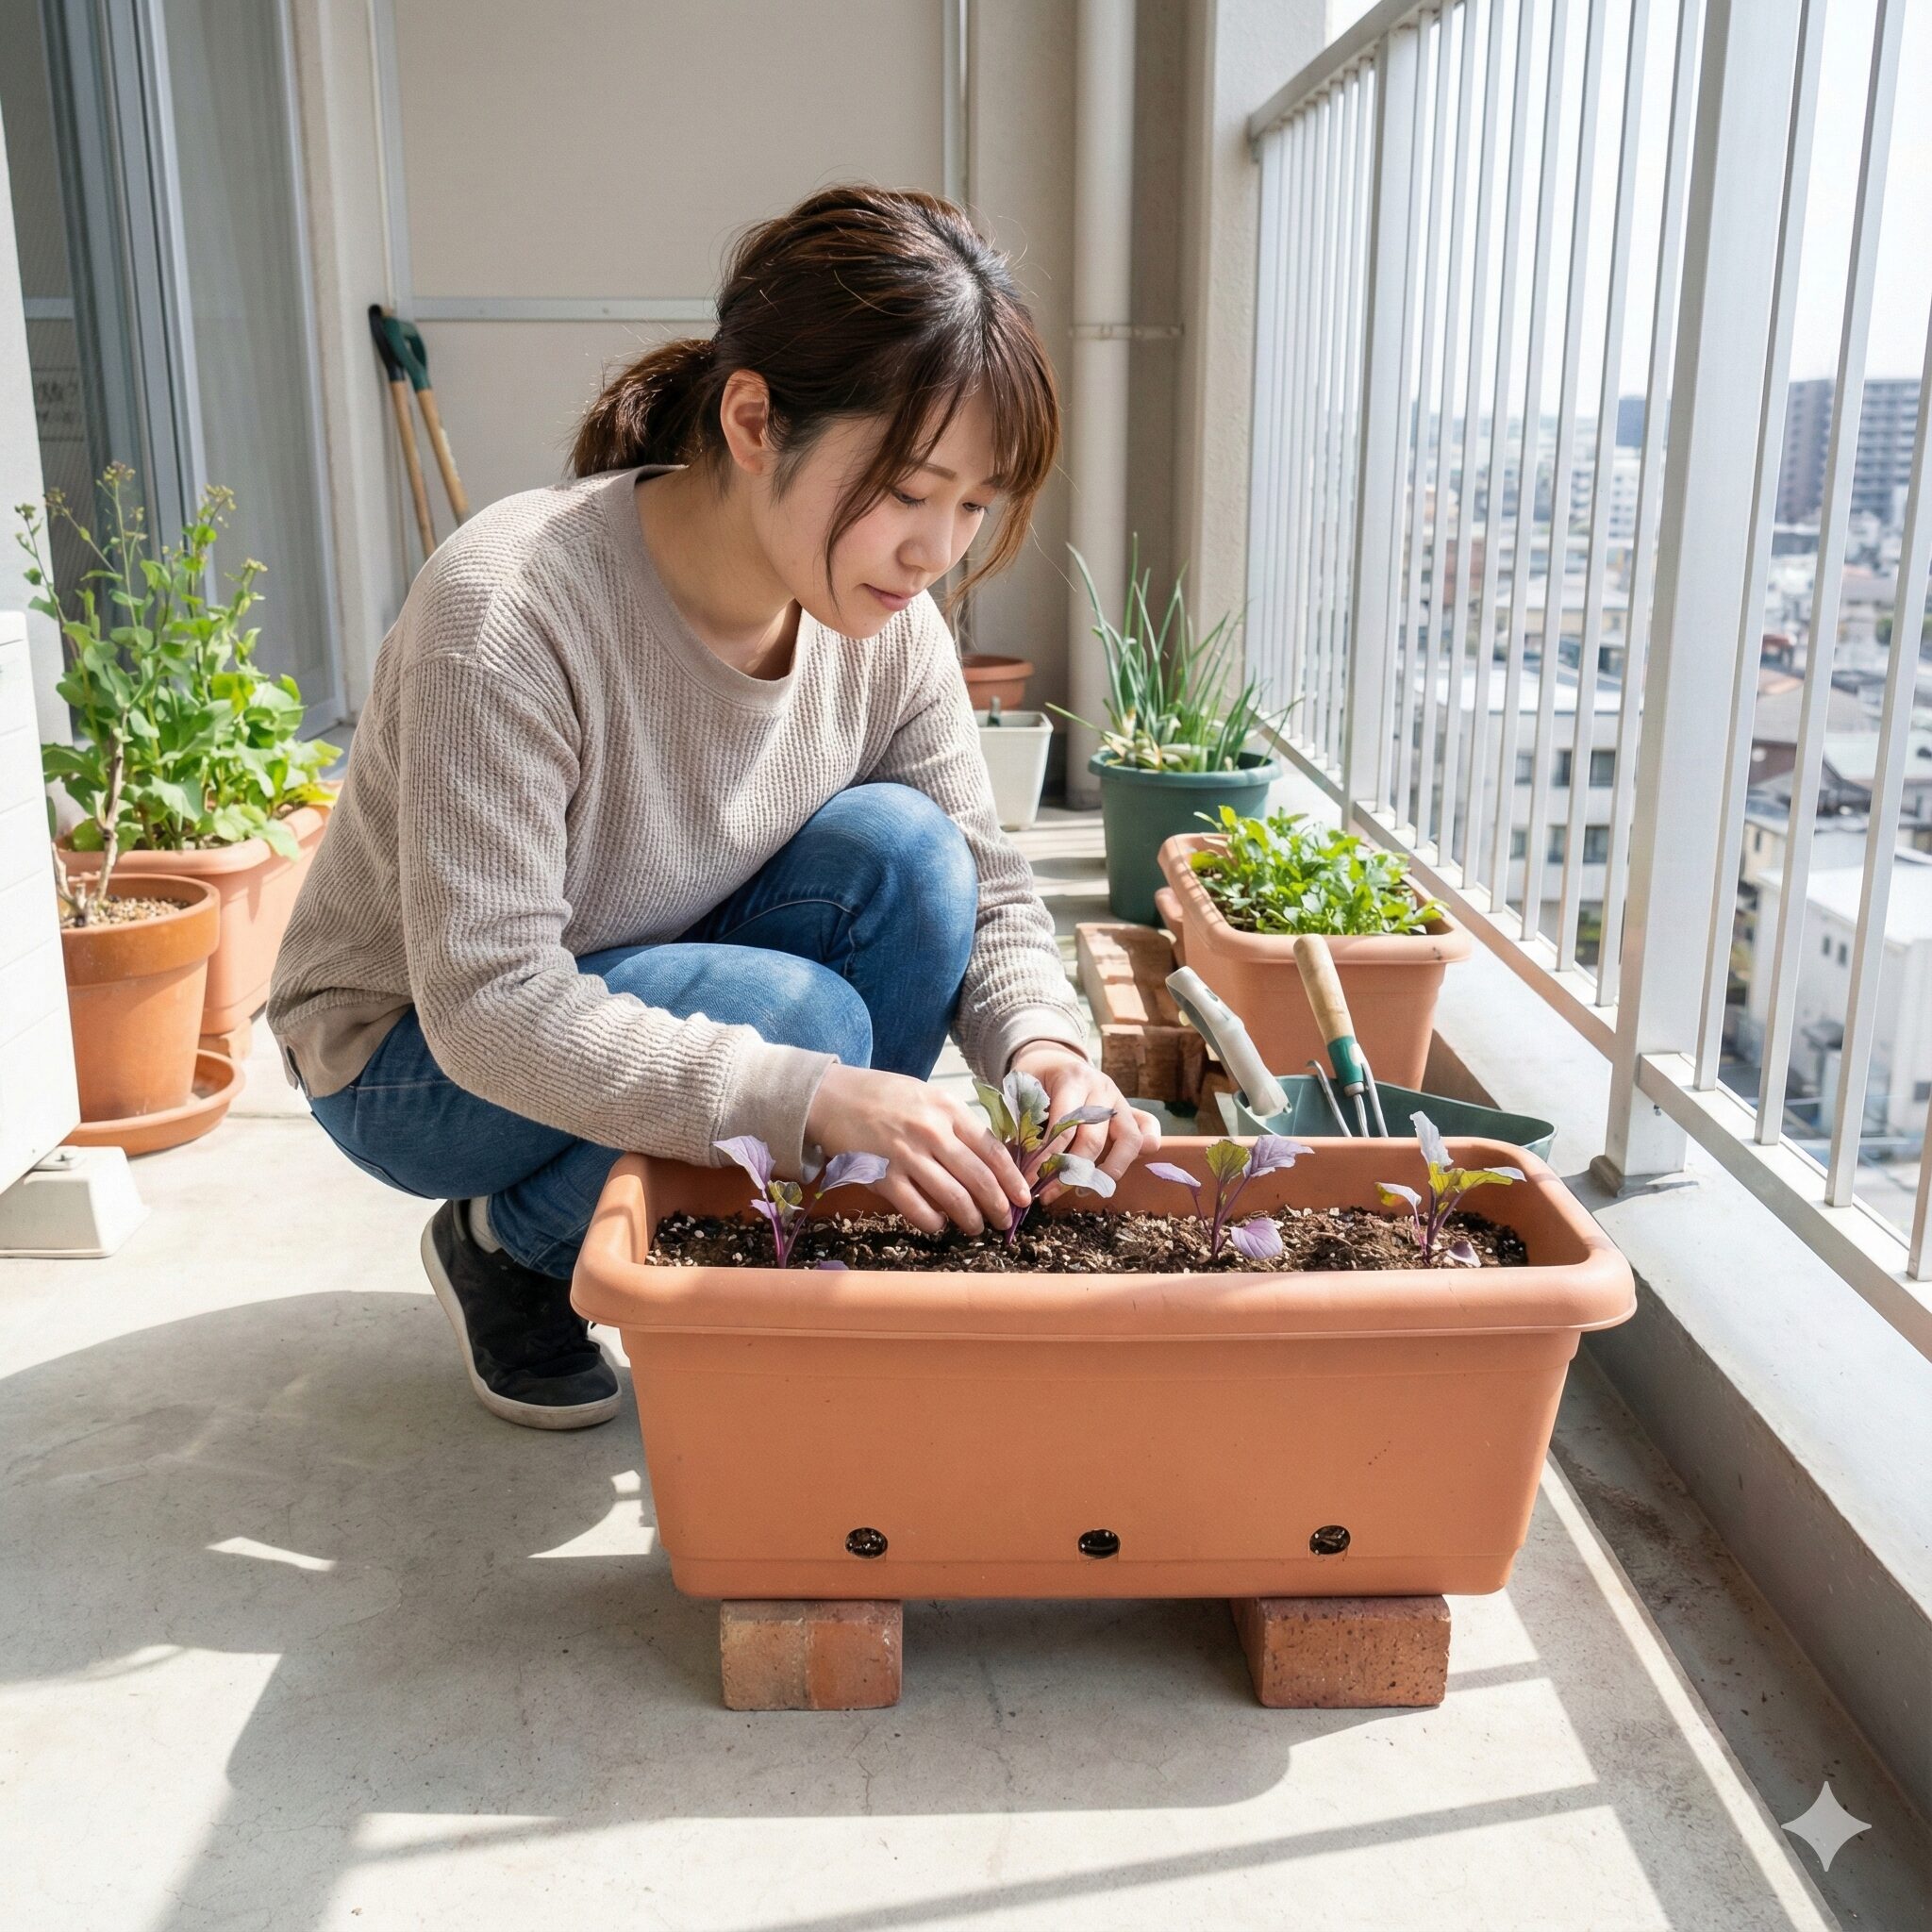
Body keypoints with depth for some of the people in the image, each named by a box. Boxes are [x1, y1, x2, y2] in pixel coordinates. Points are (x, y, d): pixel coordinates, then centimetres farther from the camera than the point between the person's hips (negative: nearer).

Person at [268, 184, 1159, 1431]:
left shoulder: (889, 624, -14)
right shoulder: (510, 607, -33)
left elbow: (981, 883, -6)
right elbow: (486, 1002, -35)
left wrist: (1043, 1042, -29)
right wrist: (812, 1099, -44)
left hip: (664, 1013, 5)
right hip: (416, 1053, -5)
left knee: (902, 848, -22)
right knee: (801, 1016, -31)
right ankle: (505, 1247, -1)